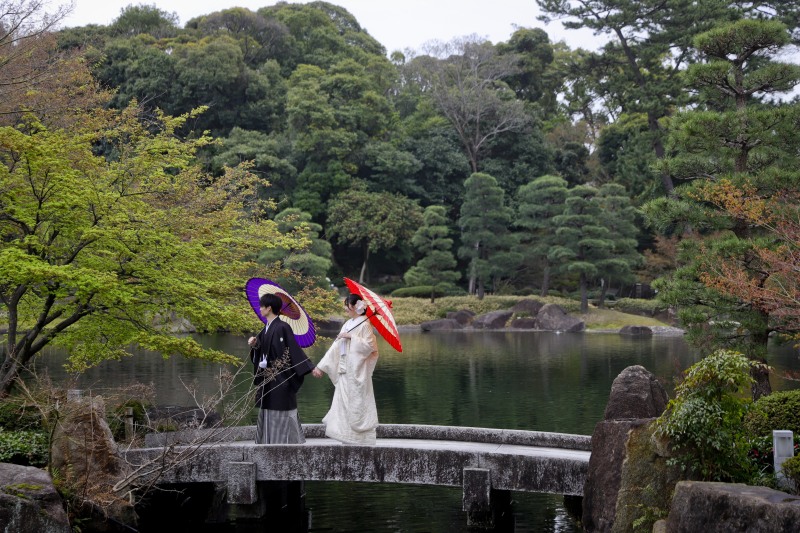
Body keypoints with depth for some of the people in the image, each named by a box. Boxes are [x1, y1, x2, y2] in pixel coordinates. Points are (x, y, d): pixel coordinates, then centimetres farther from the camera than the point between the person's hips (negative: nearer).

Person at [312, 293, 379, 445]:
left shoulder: (364, 324, -8)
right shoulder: (348, 324, 14)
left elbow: (370, 345, -18)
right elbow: (335, 347, 13)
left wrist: (351, 337, -18)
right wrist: (321, 366, 9)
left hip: (357, 371, -8)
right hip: (345, 371, 8)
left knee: (356, 403, -4)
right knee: (343, 402, 7)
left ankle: (359, 437, 3)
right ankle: (348, 436, 12)